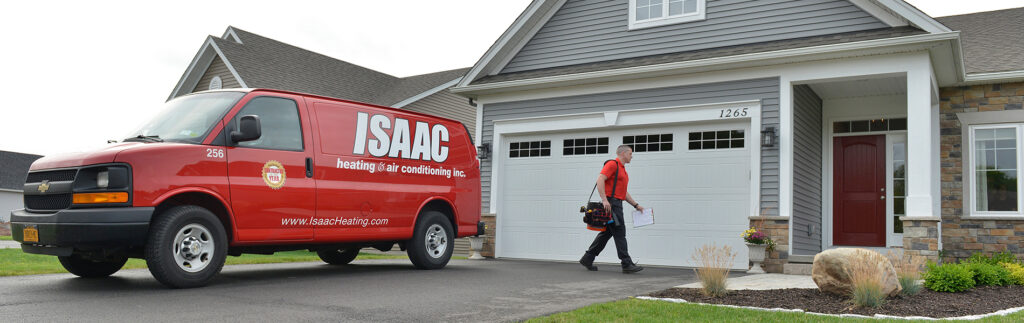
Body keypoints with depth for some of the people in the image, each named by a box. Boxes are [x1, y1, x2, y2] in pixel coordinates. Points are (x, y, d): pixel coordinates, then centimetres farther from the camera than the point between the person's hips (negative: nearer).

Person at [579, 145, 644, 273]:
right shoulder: (612, 164, -7)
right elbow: (600, 179, -19)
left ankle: (587, 259, 16)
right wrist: (604, 200, -27)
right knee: (619, 233, -9)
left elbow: (624, 192, 26)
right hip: (610, 203, -10)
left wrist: (636, 205, 18)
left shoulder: (623, 170, 23)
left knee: (607, 233, 11)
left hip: (617, 204, 10)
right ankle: (627, 264, -8)